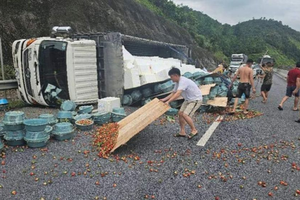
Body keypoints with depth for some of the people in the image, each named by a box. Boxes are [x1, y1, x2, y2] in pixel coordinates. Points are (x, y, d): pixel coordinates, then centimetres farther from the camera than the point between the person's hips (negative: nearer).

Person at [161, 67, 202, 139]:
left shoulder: (183, 81, -27)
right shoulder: (177, 82, 4)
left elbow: (177, 94, -37)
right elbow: (173, 93, 11)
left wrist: (168, 101, -38)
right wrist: (165, 99, -1)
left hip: (196, 99, -10)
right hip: (188, 99, 10)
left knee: (185, 115, -19)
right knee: (180, 113, 6)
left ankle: (194, 130, -1)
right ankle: (182, 132, 14)